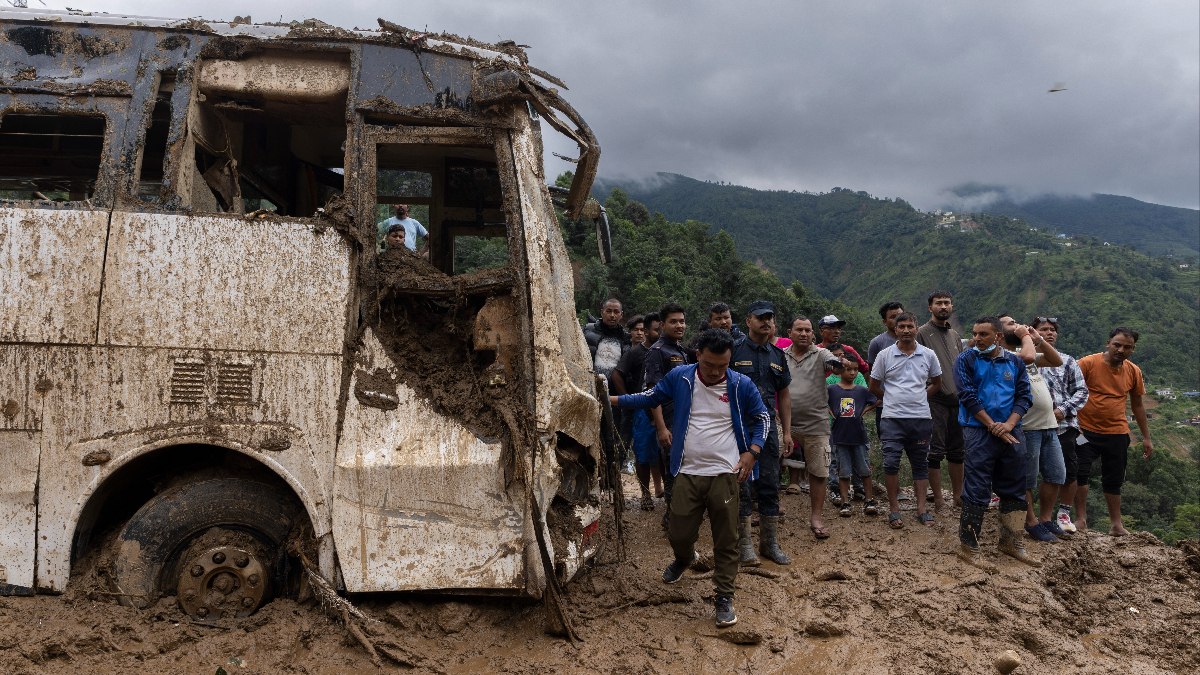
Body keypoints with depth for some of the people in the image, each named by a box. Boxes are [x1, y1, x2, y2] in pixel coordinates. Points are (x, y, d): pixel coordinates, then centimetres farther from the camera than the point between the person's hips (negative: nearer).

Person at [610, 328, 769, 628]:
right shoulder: (679, 377, -3)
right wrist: (613, 399, 8)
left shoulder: (742, 385, -5)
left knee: (726, 541, 3)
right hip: (688, 473, 2)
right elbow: (650, 398, 13)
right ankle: (684, 558, 45)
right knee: (679, 534, 9)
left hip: (725, 475, -1)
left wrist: (752, 452, -3)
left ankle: (725, 598, 19)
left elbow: (762, 417, 9)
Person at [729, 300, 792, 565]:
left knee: (770, 486, 9)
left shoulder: (777, 355, 13)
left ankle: (770, 543, 19)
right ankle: (745, 545, 10)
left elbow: (783, 395, 17)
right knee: (742, 486, 0)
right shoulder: (734, 349, -4)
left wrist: (787, 431, 12)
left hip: (768, 426, 5)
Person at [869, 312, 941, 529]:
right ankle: (894, 510, 0)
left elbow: (936, 383, 18)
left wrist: (919, 397, 8)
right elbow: (874, 386, 8)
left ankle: (921, 509, 18)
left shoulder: (928, 355, 5)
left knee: (920, 464, 10)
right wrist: (893, 399, 8)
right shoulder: (885, 355, 0)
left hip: (921, 418, 2)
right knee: (890, 463, -11)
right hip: (893, 419, -2)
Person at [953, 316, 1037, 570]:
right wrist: (993, 426, -13)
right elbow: (968, 396, -9)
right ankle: (968, 547, 2)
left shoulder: (1015, 362, 9)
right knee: (977, 491, -5)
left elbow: (1024, 396, 5)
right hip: (979, 432, -4)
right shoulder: (966, 360, -2)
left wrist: (1009, 424, -11)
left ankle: (1010, 542, 27)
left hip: (1010, 433, 5)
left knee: (1014, 489, 12)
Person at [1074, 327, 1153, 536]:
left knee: (1114, 480, 11)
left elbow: (1137, 404, 14)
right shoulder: (1088, 363, -11)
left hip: (1117, 434, 4)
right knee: (1080, 473, -6)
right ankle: (1080, 519, 5)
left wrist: (1146, 437, 15)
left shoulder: (1134, 372, 3)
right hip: (1086, 430, -3)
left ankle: (1116, 524, 21)